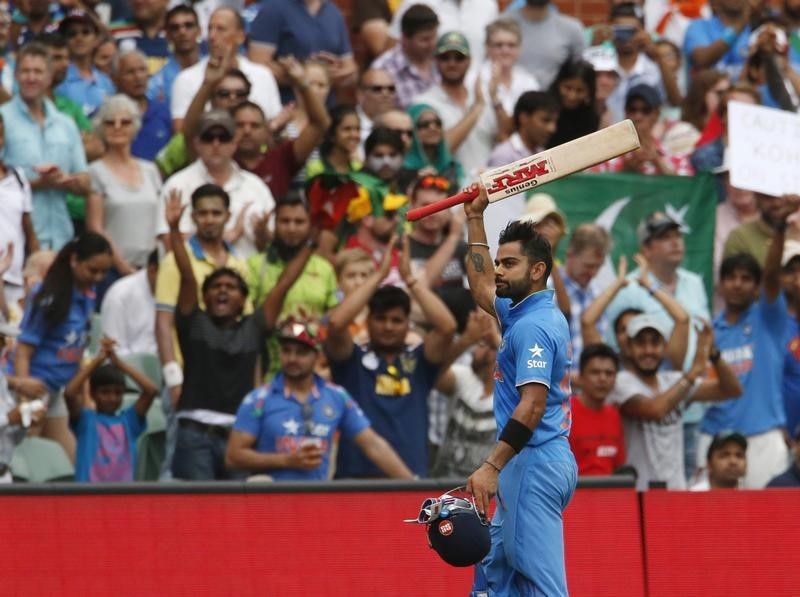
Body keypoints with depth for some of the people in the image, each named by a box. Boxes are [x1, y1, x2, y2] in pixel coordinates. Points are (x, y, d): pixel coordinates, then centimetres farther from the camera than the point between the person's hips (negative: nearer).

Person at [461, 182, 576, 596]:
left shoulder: (533, 325, -14)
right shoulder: (522, 312, 16)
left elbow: (533, 405, -23)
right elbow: (483, 289, 36)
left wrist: (491, 467, -27)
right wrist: (475, 219, 36)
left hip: (534, 464, -11)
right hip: (530, 465, 11)